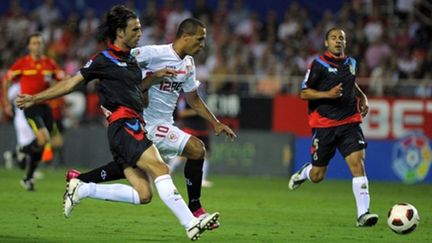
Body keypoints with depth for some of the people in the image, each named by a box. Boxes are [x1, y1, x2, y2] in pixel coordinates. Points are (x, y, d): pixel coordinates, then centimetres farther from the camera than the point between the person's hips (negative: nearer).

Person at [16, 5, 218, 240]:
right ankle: (191, 224, -29)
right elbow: (72, 82, 2)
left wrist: (155, 76, 21)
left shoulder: (130, 59, 22)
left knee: (143, 195, 0)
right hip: (123, 124, -9)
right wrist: (35, 98, -1)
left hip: (133, 126, 9)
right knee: (160, 169, -22)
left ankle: (81, 189, 9)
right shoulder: (103, 59, -2)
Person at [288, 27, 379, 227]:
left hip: (349, 122, 3)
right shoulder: (319, 64, -5)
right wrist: (328, 94, -21)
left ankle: (363, 214, -18)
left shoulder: (351, 63, 12)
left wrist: (362, 97, 15)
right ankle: (303, 172, 44)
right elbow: (304, 93, -7)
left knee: (357, 162, -16)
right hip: (324, 124, -3)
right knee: (317, 176, 6)